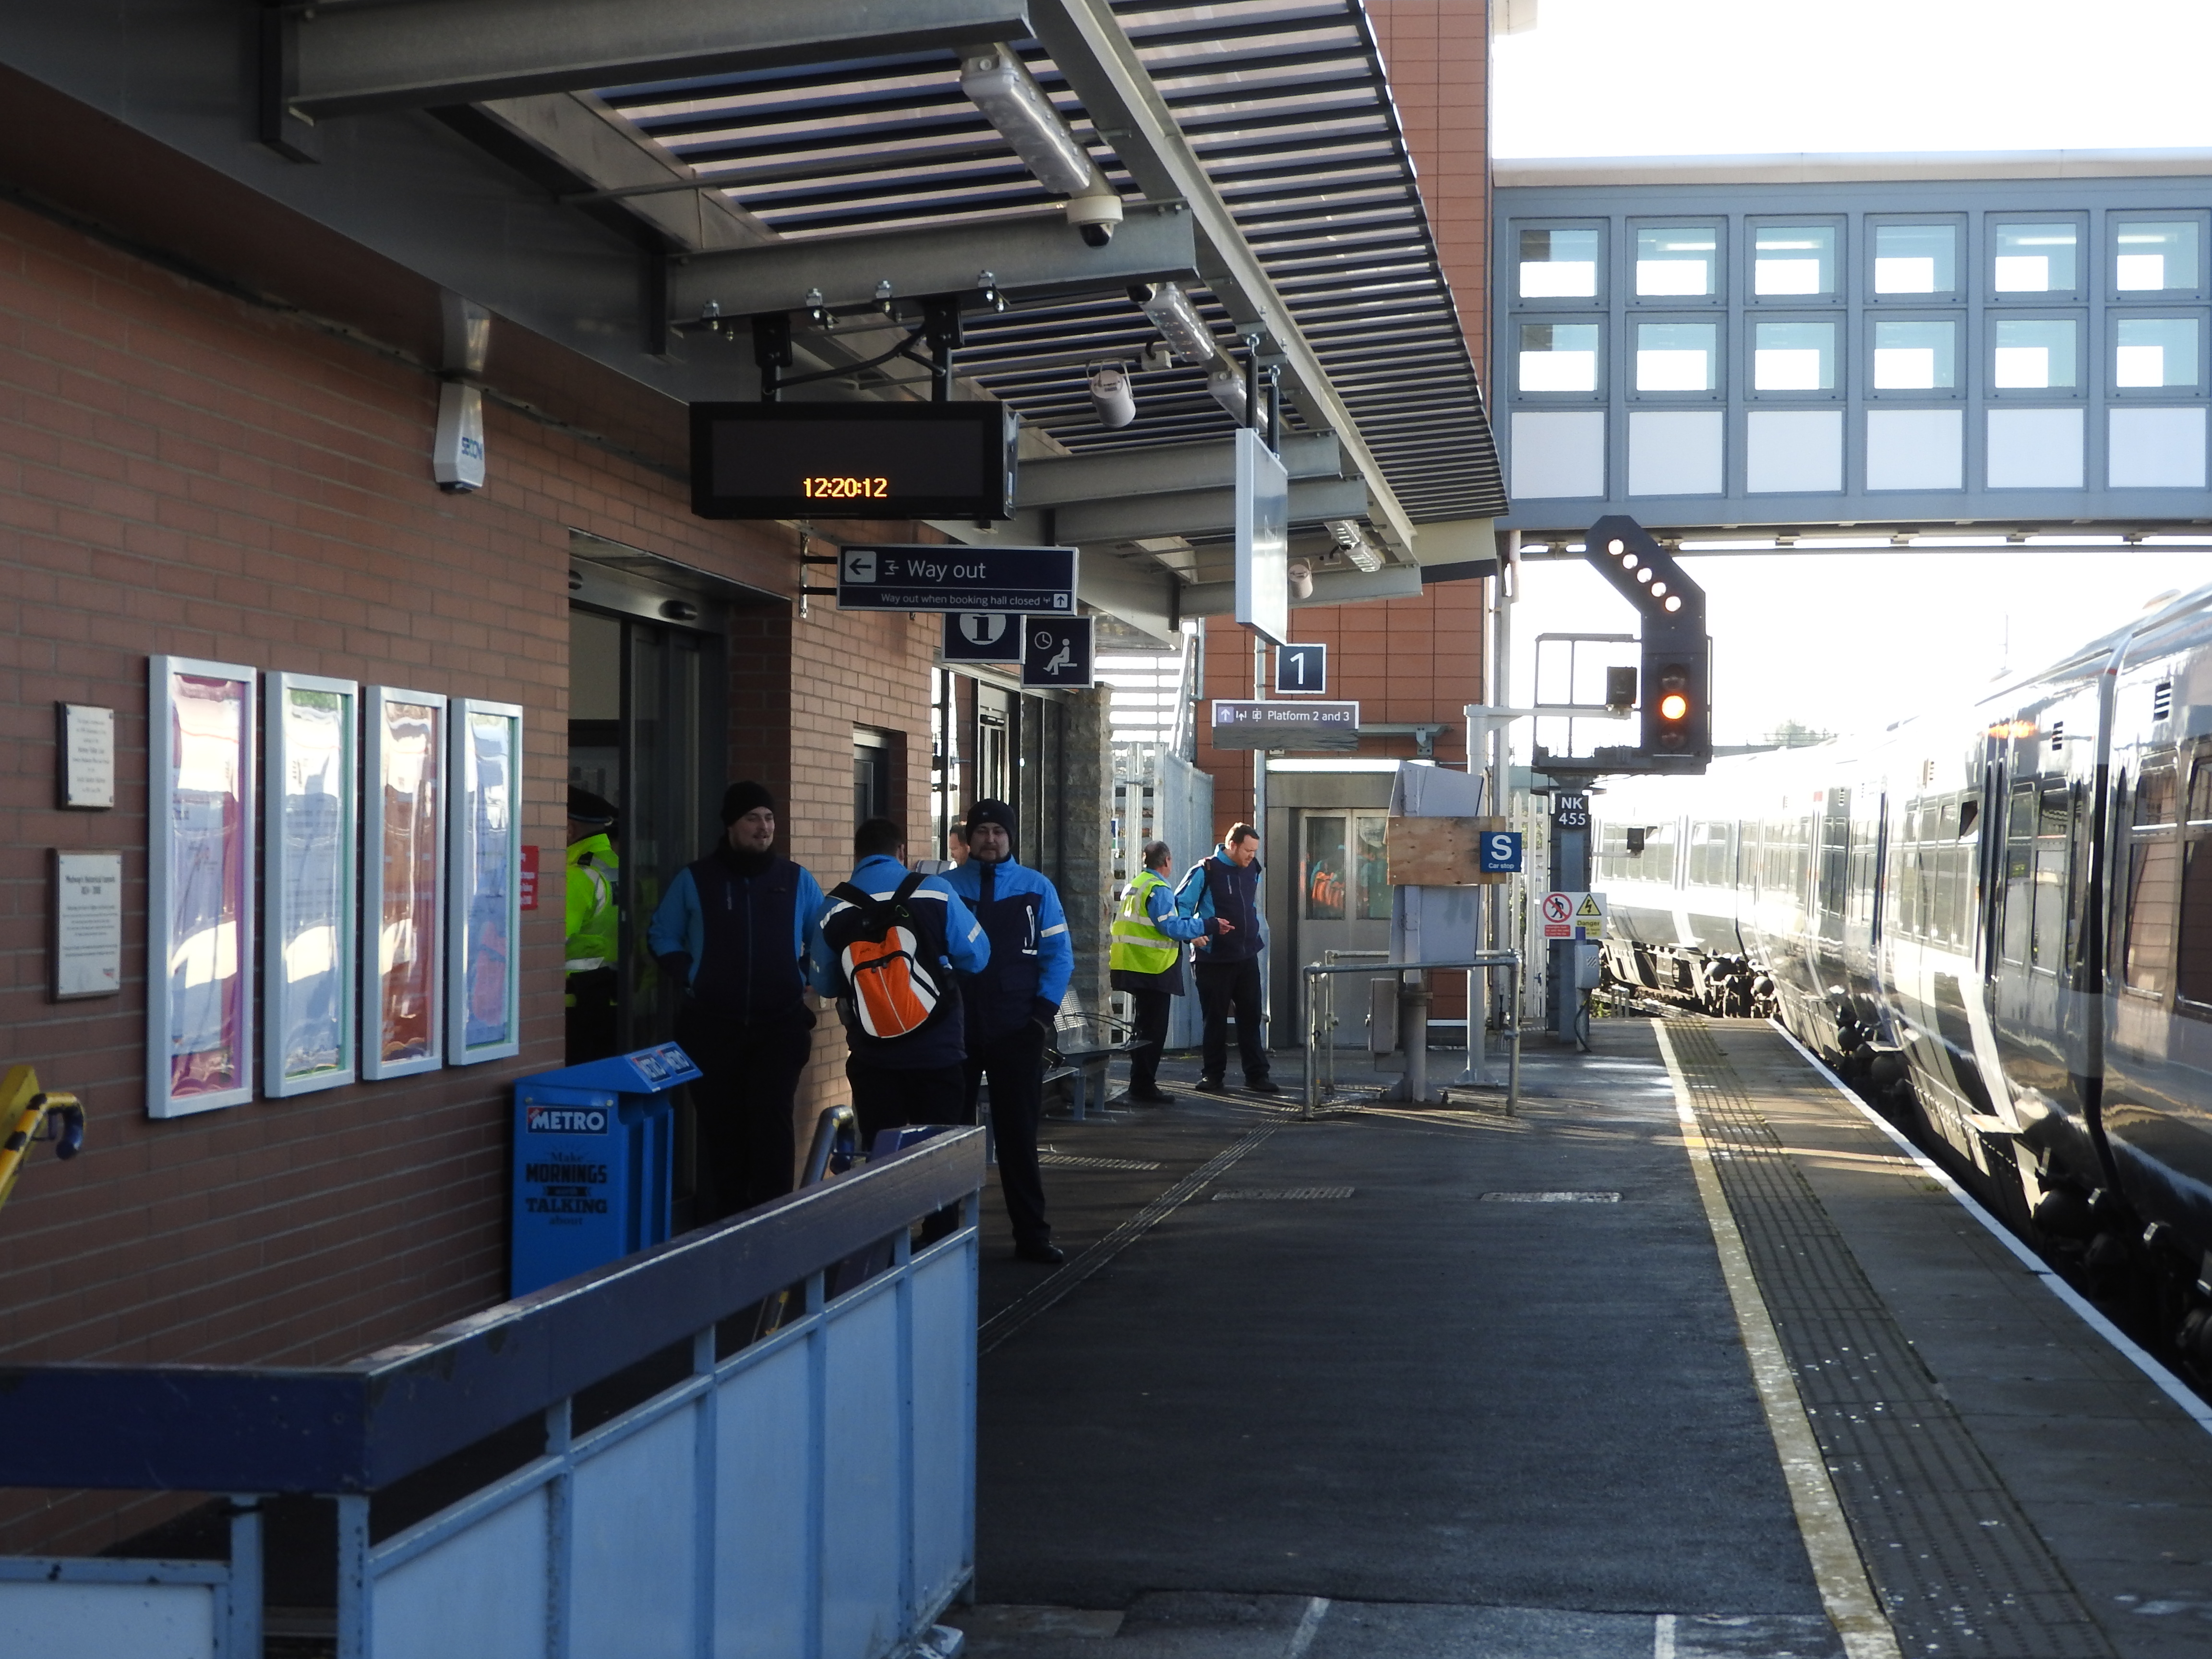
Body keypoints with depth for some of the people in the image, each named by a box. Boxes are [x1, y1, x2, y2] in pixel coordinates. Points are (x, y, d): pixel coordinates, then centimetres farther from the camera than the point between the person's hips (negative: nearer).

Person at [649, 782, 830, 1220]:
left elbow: (826, 938, 16)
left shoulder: (797, 881, 7)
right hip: (713, 1026, 0)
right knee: (721, 1125, 2)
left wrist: (805, 979, 4)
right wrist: (691, 977, 1)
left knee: (772, 1120, -9)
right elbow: (662, 937, 12)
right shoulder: (695, 880, 4)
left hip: (781, 1025, 0)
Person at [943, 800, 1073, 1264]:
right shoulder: (945, 888, 2)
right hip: (956, 1029, 0)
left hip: (1016, 1030, 0)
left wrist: (1044, 1012, -6)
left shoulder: (1037, 889, 5)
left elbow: (1059, 955, 4)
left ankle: (1032, 1236, 11)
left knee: (1018, 1135, 6)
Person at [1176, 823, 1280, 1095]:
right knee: (1215, 1019, 3)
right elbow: (1181, 905, -9)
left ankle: (1257, 1076, 6)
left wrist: (1257, 937, 15)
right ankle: (1212, 1074, 12)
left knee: (1251, 1017, 3)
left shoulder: (1252, 870, 11)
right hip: (1214, 958, -5)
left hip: (1247, 957, 5)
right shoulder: (1206, 871, -9)